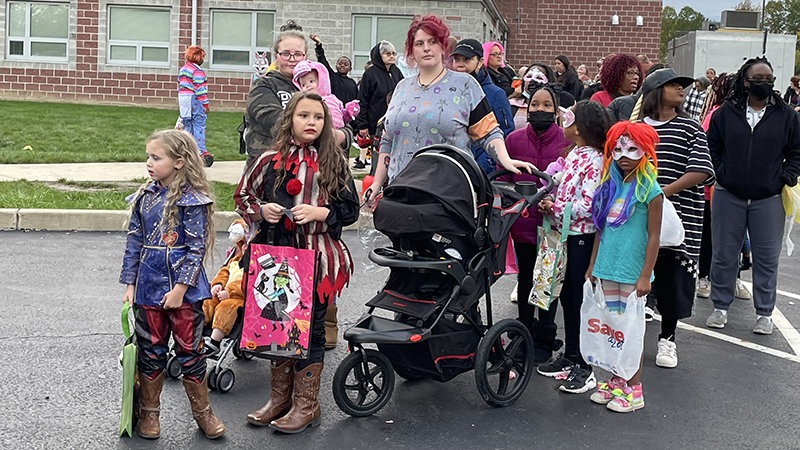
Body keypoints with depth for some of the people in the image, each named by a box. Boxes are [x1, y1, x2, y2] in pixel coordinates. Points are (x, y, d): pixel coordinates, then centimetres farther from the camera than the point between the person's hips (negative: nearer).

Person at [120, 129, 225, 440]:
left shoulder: (191, 200, -10)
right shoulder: (144, 198, 6)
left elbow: (196, 247, -11)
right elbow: (135, 242, 10)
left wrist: (180, 288, -15)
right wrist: (129, 284, 7)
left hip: (184, 289, -4)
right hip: (148, 287, 4)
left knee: (190, 350, 5)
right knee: (150, 350, 12)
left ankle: (202, 412, 21)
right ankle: (149, 412, 27)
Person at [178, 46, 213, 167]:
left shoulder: (182, 69, 15)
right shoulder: (197, 71, -13)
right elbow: (200, 89, -17)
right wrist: (205, 104, -13)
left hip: (183, 99, 8)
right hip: (195, 100, -8)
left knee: (187, 124, 13)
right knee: (199, 124, -5)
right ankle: (201, 151, -7)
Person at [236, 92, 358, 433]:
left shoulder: (334, 163, 1)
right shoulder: (270, 160, 4)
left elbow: (350, 209, 2)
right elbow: (242, 196, 13)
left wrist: (319, 213, -15)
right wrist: (261, 211, -7)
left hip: (317, 259, -2)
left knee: (310, 329, 3)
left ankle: (306, 404, 16)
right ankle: (280, 397, 27)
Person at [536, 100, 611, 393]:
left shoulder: (594, 161, -17)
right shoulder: (573, 154, 11)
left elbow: (588, 205, -22)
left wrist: (557, 209, -17)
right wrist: (549, 203, 2)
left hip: (583, 236, -9)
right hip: (567, 234, 9)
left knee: (581, 299, -2)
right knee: (566, 297, 15)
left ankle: (584, 368, 7)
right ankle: (570, 356, 28)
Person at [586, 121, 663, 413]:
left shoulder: (649, 189, -9)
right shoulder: (610, 185, 9)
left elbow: (653, 236, -10)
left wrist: (645, 276, -14)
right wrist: (593, 266, 15)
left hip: (632, 271, -6)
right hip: (607, 268, 6)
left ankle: (633, 389, 10)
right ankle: (616, 381, 23)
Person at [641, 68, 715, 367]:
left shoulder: (690, 128, 3)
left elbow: (701, 170, -8)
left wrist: (665, 191, -19)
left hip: (678, 218, -1)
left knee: (672, 278, 4)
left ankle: (667, 338, 21)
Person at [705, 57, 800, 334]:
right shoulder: (726, 113, 2)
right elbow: (711, 147, 8)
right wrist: (720, 174, -2)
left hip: (768, 199, 0)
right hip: (728, 197, 0)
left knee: (767, 258, 5)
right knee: (724, 254, 7)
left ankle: (764, 313, 18)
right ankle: (720, 307, 21)